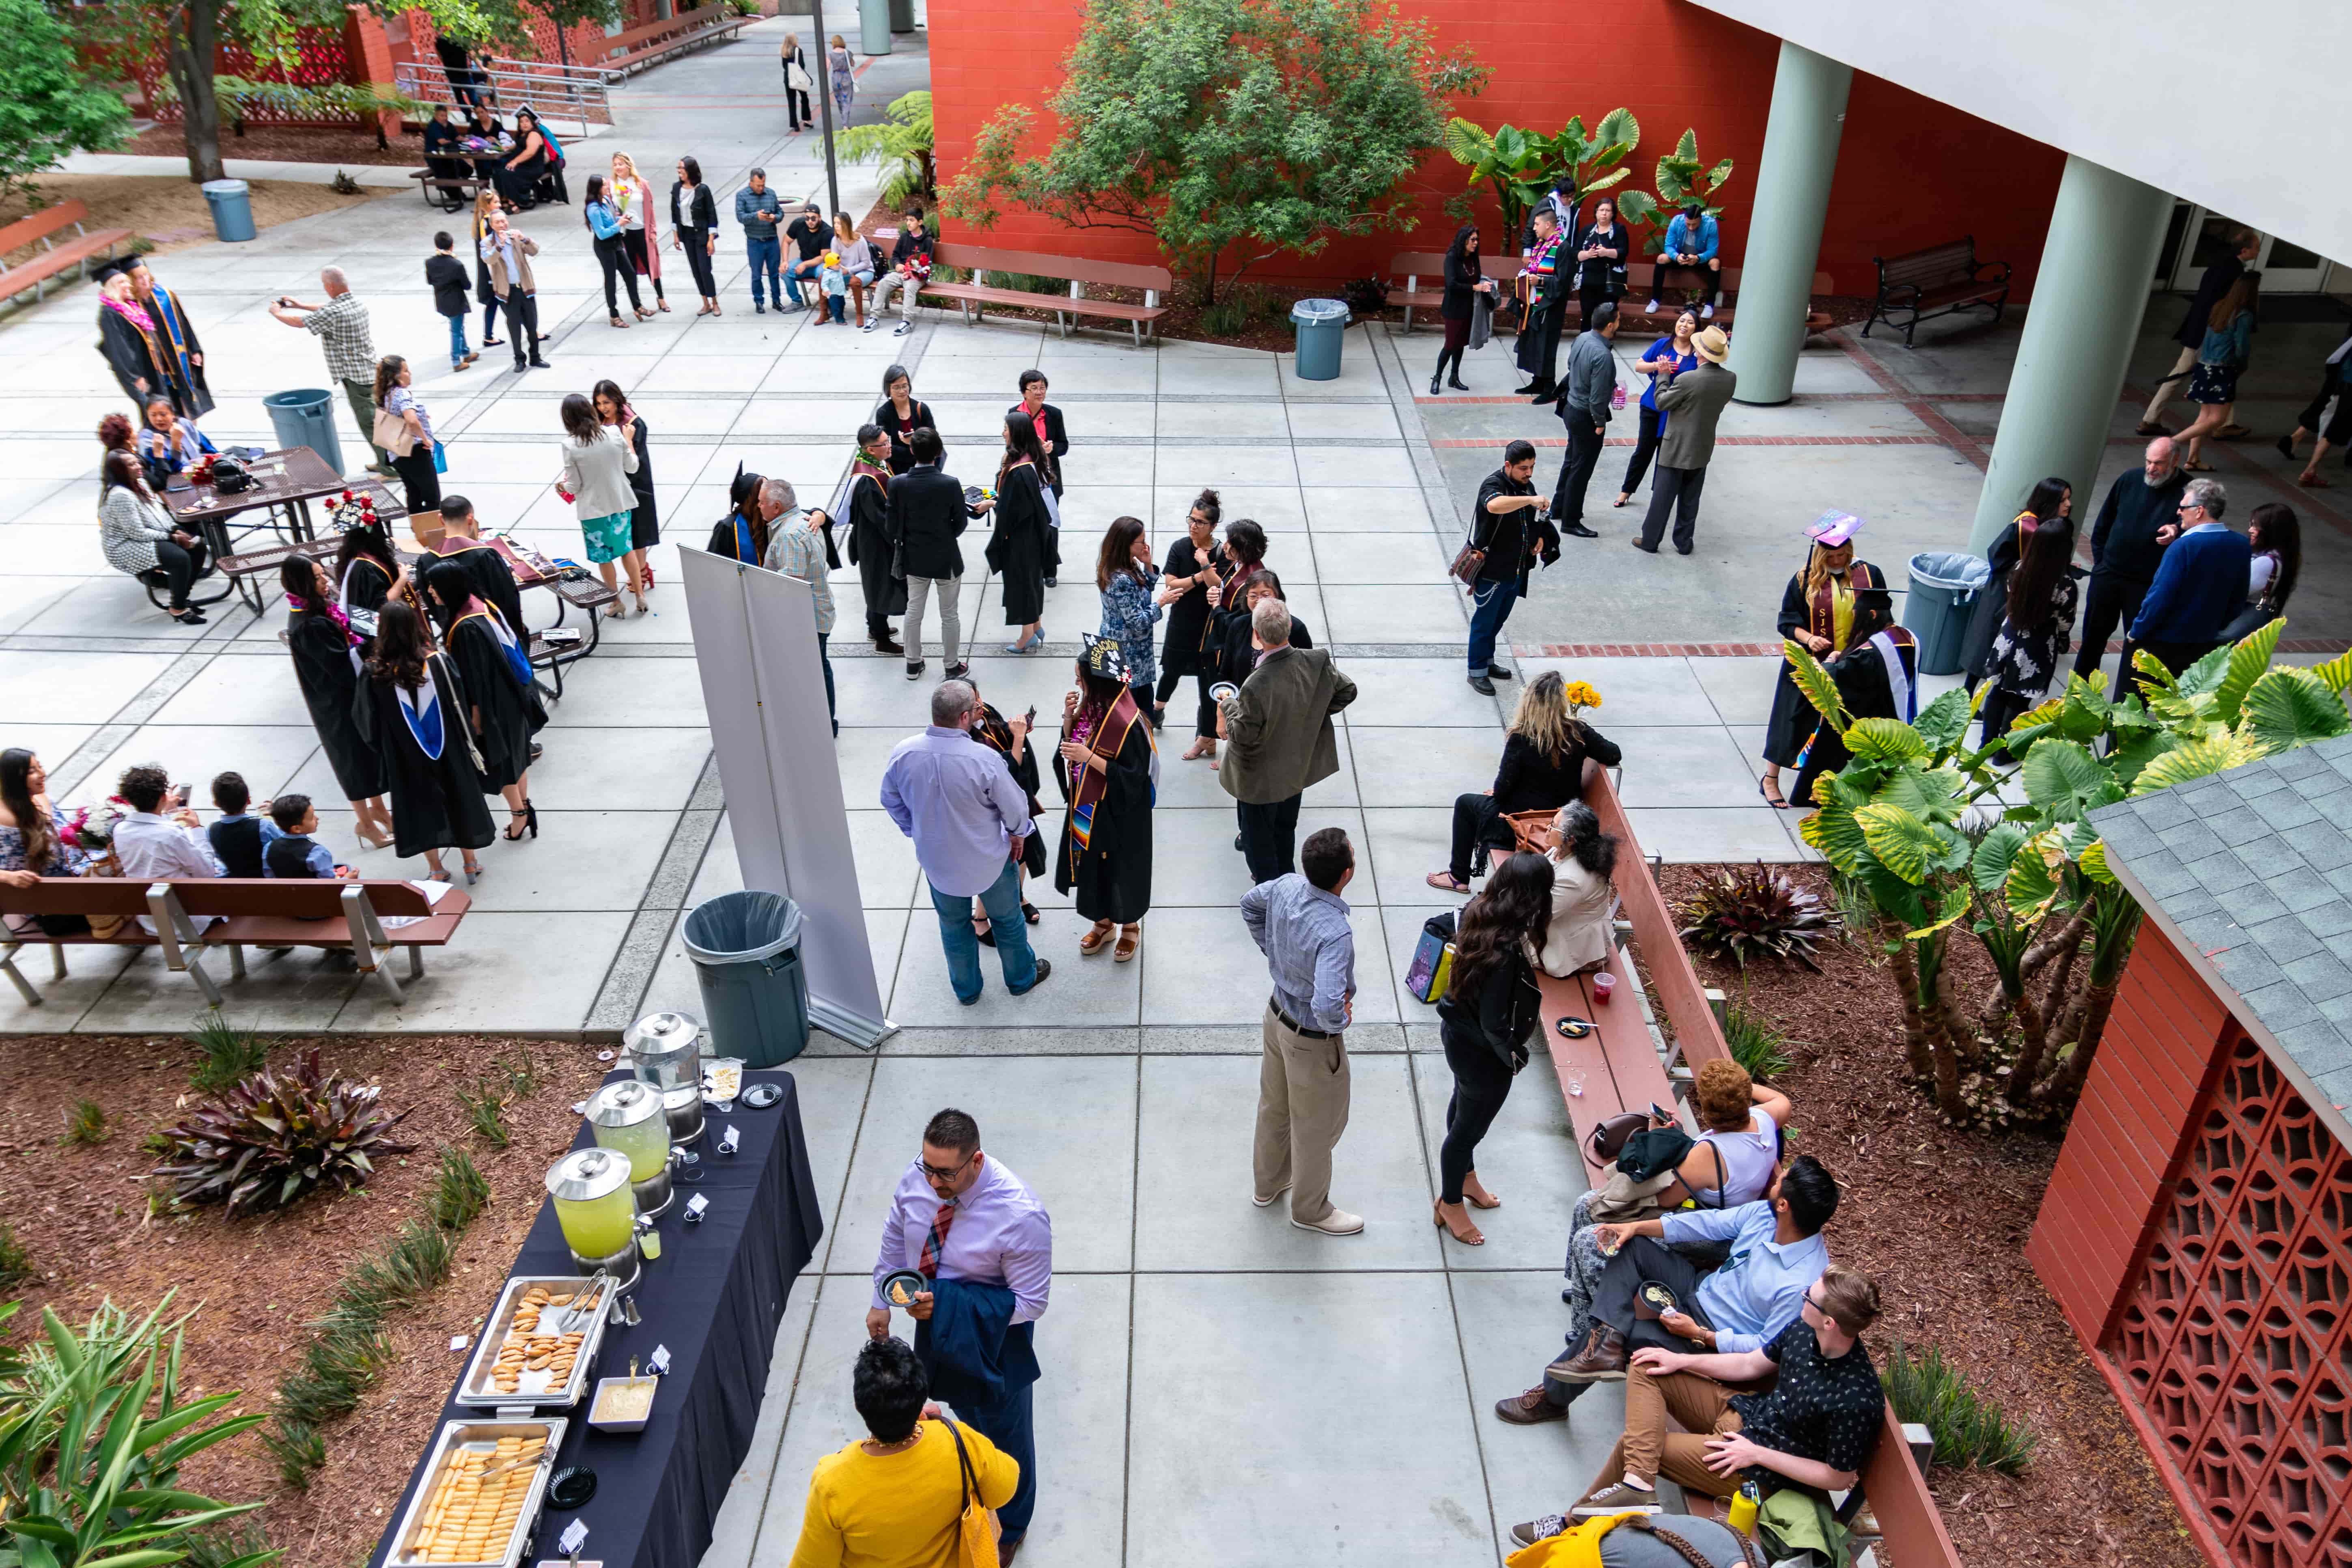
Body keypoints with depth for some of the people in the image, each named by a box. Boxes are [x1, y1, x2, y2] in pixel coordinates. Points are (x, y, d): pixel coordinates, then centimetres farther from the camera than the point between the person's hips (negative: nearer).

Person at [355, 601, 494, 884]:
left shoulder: (375, 674, -20)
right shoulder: (437, 662, -18)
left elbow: (368, 722, -7)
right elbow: (460, 704, -5)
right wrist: (466, 741, 10)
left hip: (406, 757, -1)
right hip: (448, 750, 1)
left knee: (422, 807, 17)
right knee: (458, 800, 19)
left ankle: (436, 870, 29)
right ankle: (471, 864, 30)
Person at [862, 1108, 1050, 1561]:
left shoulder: (1021, 1216, -38)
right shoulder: (918, 1177, -22)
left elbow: (1030, 1302, -28)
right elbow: (895, 1237, 0)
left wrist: (946, 1304, -35)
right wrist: (882, 1302, 9)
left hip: (992, 1338, -5)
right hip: (936, 1325, 5)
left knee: (1004, 1433, 20)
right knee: (964, 1413, 31)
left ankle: (1010, 1528, 49)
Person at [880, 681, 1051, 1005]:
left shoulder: (903, 753, -21)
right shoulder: (984, 759, -32)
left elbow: (891, 801, -3)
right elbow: (1015, 808, -19)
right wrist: (1018, 835, 4)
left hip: (936, 860, 3)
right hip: (989, 859, -3)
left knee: (953, 926, 26)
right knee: (1007, 920, 24)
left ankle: (966, 989, 46)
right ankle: (1022, 978, 46)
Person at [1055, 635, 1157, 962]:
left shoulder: (1127, 722, -29)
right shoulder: (1090, 708, -6)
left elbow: (1133, 778, -25)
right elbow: (1071, 746, 5)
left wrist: (1089, 758, -30)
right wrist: (1070, 718, -13)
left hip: (1120, 815, -7)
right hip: (1087, 808, 7)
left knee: (1121, 868, 14)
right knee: (1092, 865, 22)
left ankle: (1130, 926, 39)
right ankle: (1103, 922, 45)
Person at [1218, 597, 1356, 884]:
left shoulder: (1256, 687, -38)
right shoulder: (1317, 662, -20)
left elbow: (1243, 737, -27)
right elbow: (1347, 691, -3)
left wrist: (1229, 706, -10)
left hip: (1261, 778, -6)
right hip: (1298, 767, 6)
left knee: (1259, 837, 19)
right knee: (1286, 827, 30)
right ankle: (1285, 878, 51)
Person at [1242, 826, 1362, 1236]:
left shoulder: (1286, 886, -17)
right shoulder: (1335, 933, -39)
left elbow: (1250, 905, 6)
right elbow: (1327, 1006, -46)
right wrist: (1340, 1021, -23)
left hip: (1277, 1014, 7)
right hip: (1313, 1041, -7)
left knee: (1274, 1106, 30)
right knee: (1317, 1127, 19)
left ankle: (1267, 1184, 54)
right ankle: (1310, 1209, 42)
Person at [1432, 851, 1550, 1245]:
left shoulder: (1477, 911, -16)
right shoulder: (1508, 952, -39)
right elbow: (1495, 1025, -30)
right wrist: (1517, 1058, -11)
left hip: (1458, 1030, 8)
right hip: (1482, 1055, -8)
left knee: (1463, 1105, 31)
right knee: (1469, 1127, 17)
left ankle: (1465, 1176, 58)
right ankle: (1450, 1204, 43)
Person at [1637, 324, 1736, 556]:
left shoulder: (1687, 380, -25)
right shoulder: (1731, 380, -8)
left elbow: (1662, 403, -11)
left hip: (1677, 449, -5)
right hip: (1703, 450, 5)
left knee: (1662, 497, 7)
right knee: (1690, 500, 16)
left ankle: (1650, 540, 16)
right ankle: (1683, 543, 24)